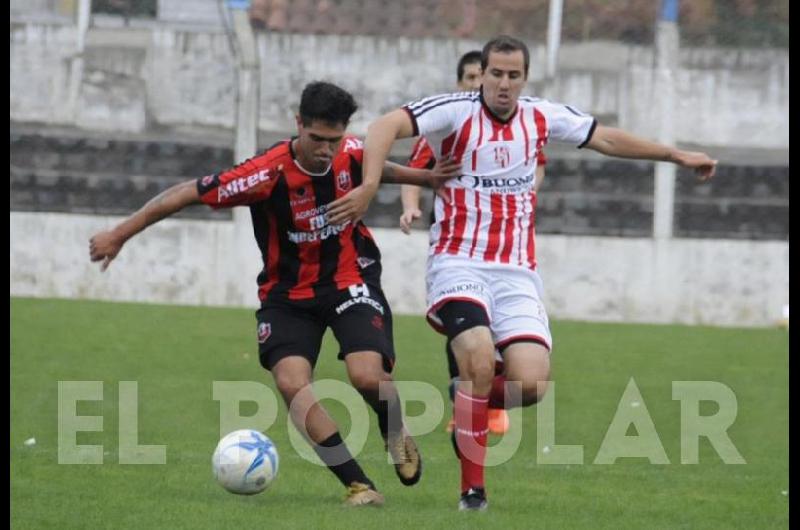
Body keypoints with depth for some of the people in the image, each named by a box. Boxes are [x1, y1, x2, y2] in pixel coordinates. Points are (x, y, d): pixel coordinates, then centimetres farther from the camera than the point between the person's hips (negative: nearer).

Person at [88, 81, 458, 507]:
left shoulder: (353, 153, -13)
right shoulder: (268, 174, -27)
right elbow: (189, 193, -21)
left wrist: (427, 177, 22)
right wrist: (120, 235, -20)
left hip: (349, 280, 1)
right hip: (289, 293, -1)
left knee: (368, 376, -21)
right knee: (291, 382, -23)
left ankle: (396, 437, 15)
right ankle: (359, 485, -17)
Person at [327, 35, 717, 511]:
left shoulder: (542, 118, 8)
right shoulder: (456, 112, -7)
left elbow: (607, 139, 21)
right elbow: (386, 127, -19)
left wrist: (677, 156, 24)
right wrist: (370, 184, -34)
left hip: (518, 272, 4)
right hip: (460, 264, -4)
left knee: (531, 384, -15)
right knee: (480, 358, -28)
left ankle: (470, 400, 21)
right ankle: (473, 488, -15)